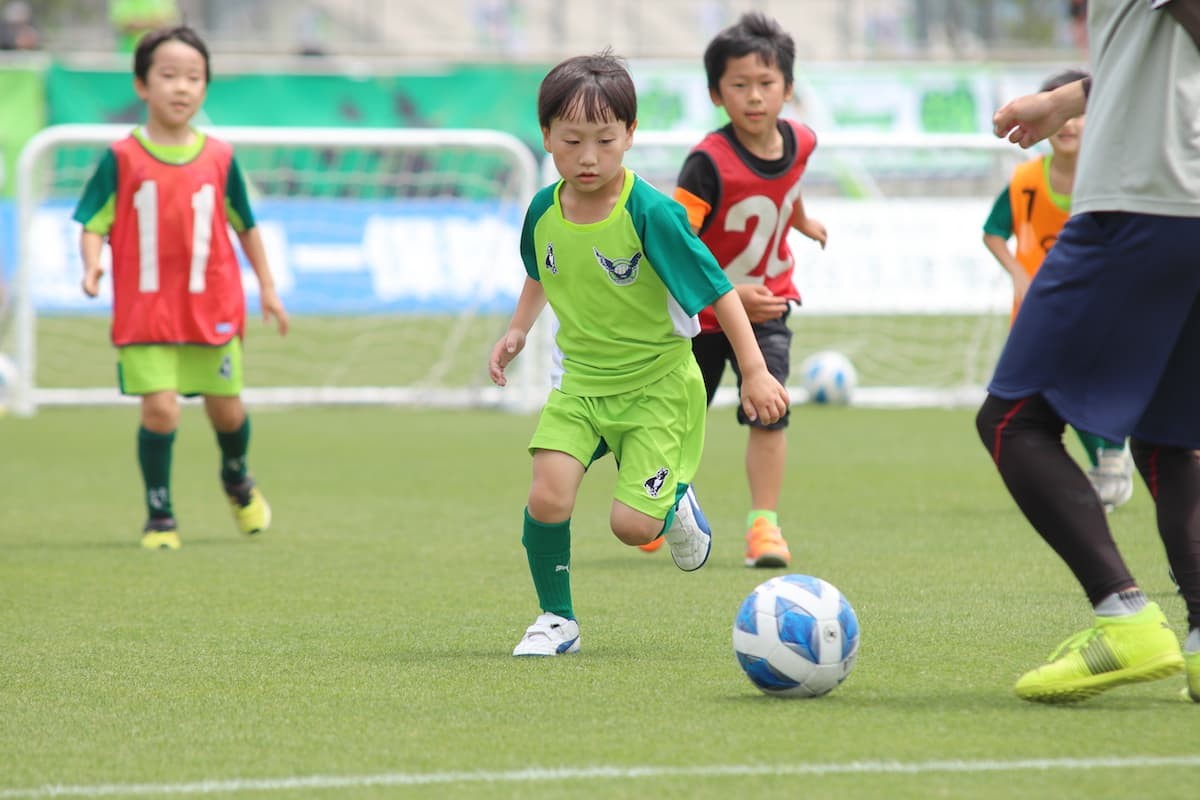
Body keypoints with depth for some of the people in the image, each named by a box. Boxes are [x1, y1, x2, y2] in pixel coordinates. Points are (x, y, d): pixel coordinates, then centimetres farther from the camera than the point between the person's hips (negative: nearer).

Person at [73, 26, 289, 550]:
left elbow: (245, 225, 13)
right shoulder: (122, 159, -4)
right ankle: (159, 516, 4)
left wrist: (267, 288, 16)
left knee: (226, 409, 9)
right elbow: (94, 223, -4)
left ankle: (237, 478, 42)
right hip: (145, 309, -2)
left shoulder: (219, 158, 3)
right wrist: (92, 265, -24)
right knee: (159, 409, -12)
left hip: (213, 308, 2)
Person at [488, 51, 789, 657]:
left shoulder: (651, 214, -22)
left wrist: (754, 371, -14)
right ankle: (556, 620, 4)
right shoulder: (544, 211, -5)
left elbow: (716, 290, -14)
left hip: (657, 384, -4)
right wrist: (517, 330, 12)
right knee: (548, 497, -17)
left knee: (632, 526, -10)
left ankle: (675, 506, 28)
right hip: (578, 379, 4)